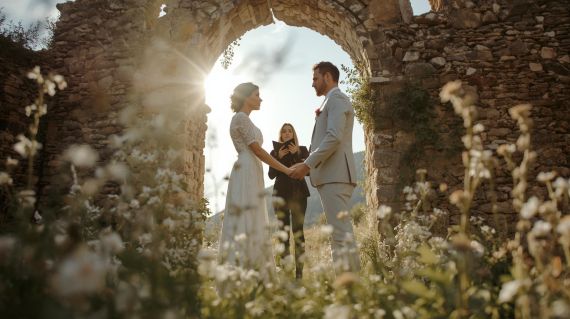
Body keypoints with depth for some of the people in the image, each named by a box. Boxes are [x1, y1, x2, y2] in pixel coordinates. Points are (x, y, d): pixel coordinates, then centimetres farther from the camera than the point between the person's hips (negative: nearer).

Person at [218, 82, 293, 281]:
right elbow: (257, 150, -13)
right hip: (246, 173, -10)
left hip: (251, 175, 10)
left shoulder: (244, 119, 23)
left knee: (253, 225, 7)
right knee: (245, 224, -12)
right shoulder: (241, 117, -6)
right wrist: (286, 170, -11)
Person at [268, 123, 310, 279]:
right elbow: (271, 174, 4)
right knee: (283, 230, -3)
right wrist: (279, 157, -7)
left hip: (298, 192, -1)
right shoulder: (275, 152, 14)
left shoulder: (302, 150, 12)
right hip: (281, 193, 1)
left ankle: (299, 270, -9)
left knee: (298, 230, -8)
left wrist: (296, 154, -8)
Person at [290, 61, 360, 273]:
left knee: (341, 232, -11)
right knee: (341, 232, 9)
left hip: (335, 175, -10)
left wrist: (307, 164, -16)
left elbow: (334, 137, -17)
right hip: (330, 175, 10)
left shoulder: (336, 99, -3)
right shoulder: (331, 102, 27)